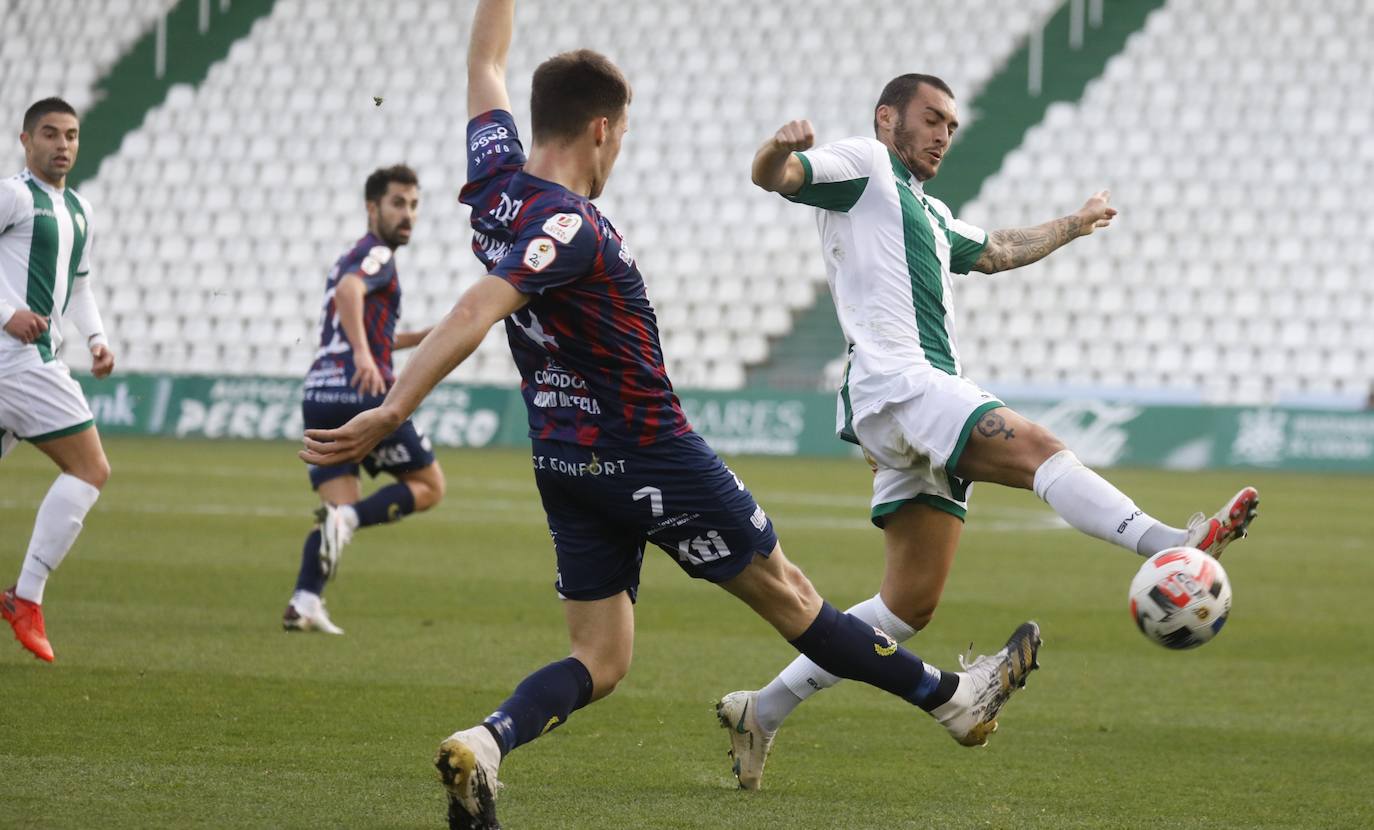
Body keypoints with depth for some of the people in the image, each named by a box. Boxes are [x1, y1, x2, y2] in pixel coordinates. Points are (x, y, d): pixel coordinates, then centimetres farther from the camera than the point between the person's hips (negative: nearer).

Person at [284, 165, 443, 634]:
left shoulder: (353, 257, 28)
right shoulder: (377, 255, -2)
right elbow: (348, 290, -25)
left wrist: (426, 337, 36)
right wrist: (363, 354, -37)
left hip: (319, 395, 8)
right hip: (363, 393, -8)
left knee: (340, 507, 7)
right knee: (429, 487, 5)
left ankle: (304, 602, -13)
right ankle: (346, 521, -18)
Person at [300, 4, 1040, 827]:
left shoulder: (495, 184, 1)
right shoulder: (570, 226, -23)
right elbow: (476, 313, -35)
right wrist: (391, 413, -41)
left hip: (565, 467, 8)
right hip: (651, 462, -8)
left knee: (598, 662, 7)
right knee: (788, 595, 8)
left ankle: (484, 743, -20)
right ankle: (950, 697, 25)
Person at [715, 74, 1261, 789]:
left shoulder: (930, 214, 33)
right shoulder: (863, 166, 6)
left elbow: (994, 252, 51)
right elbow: (773, 177, -11)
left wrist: (1073, 225, 61)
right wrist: (778, 149, -34)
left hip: (934, 397, 10)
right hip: (893, 377, -10)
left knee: (912, 602, 3)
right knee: (1037, 448, -29)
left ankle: (762, 711, 8)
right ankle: (1175, 546, -48)